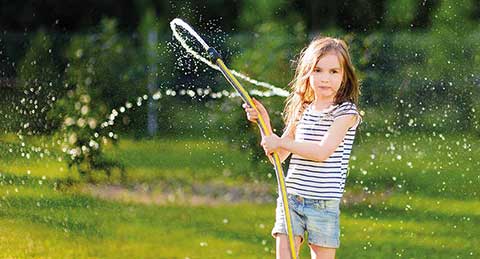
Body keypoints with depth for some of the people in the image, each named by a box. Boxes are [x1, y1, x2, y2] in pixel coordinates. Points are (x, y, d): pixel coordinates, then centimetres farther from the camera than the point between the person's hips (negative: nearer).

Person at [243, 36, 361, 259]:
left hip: (324, 203, -5)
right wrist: (264, 121, 2)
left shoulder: (345, 111, -6)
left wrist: (281, 142, -13)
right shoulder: (301, 110, 12)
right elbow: (278, 156, 15)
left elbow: (322, 151, -19)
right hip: (290, 198, 5)